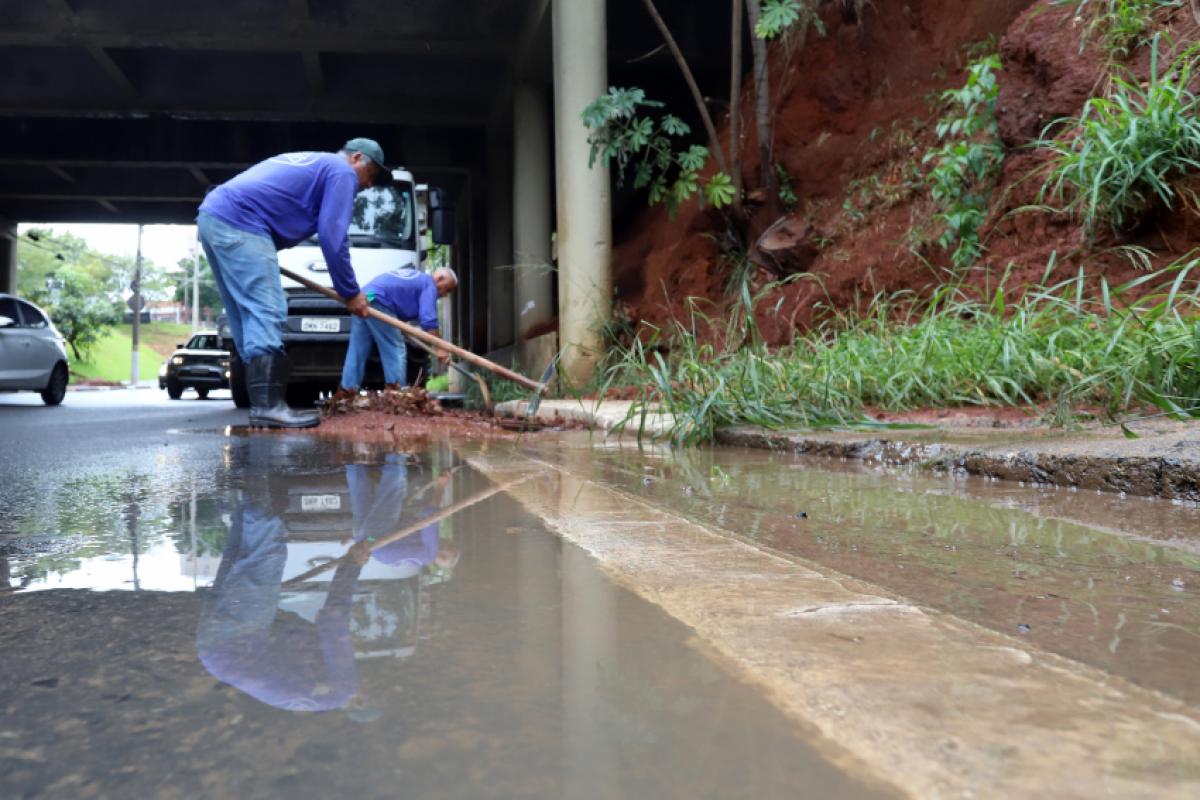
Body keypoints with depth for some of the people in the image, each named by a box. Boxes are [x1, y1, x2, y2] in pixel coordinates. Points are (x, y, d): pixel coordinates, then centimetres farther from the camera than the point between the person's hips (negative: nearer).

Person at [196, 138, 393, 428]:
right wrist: (351, 292, 1)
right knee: (267, 312, -14)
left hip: (213, 216, 10)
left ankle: (263, 400, 11)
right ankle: (268, 405, -20)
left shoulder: (308, 164, 32)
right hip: (239, 223, -10)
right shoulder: (342, 172, 3)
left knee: (249, 313, 10)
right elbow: (332, 238, -4)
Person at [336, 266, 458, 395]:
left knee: (357, 351, 9)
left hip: (362, 299, 9)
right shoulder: (429, 284, 3)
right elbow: (429, 320, -8)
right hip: (377, 302, -9)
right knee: (396, 349, -4)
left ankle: (346, 391, 9)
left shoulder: (414, 276, 31)